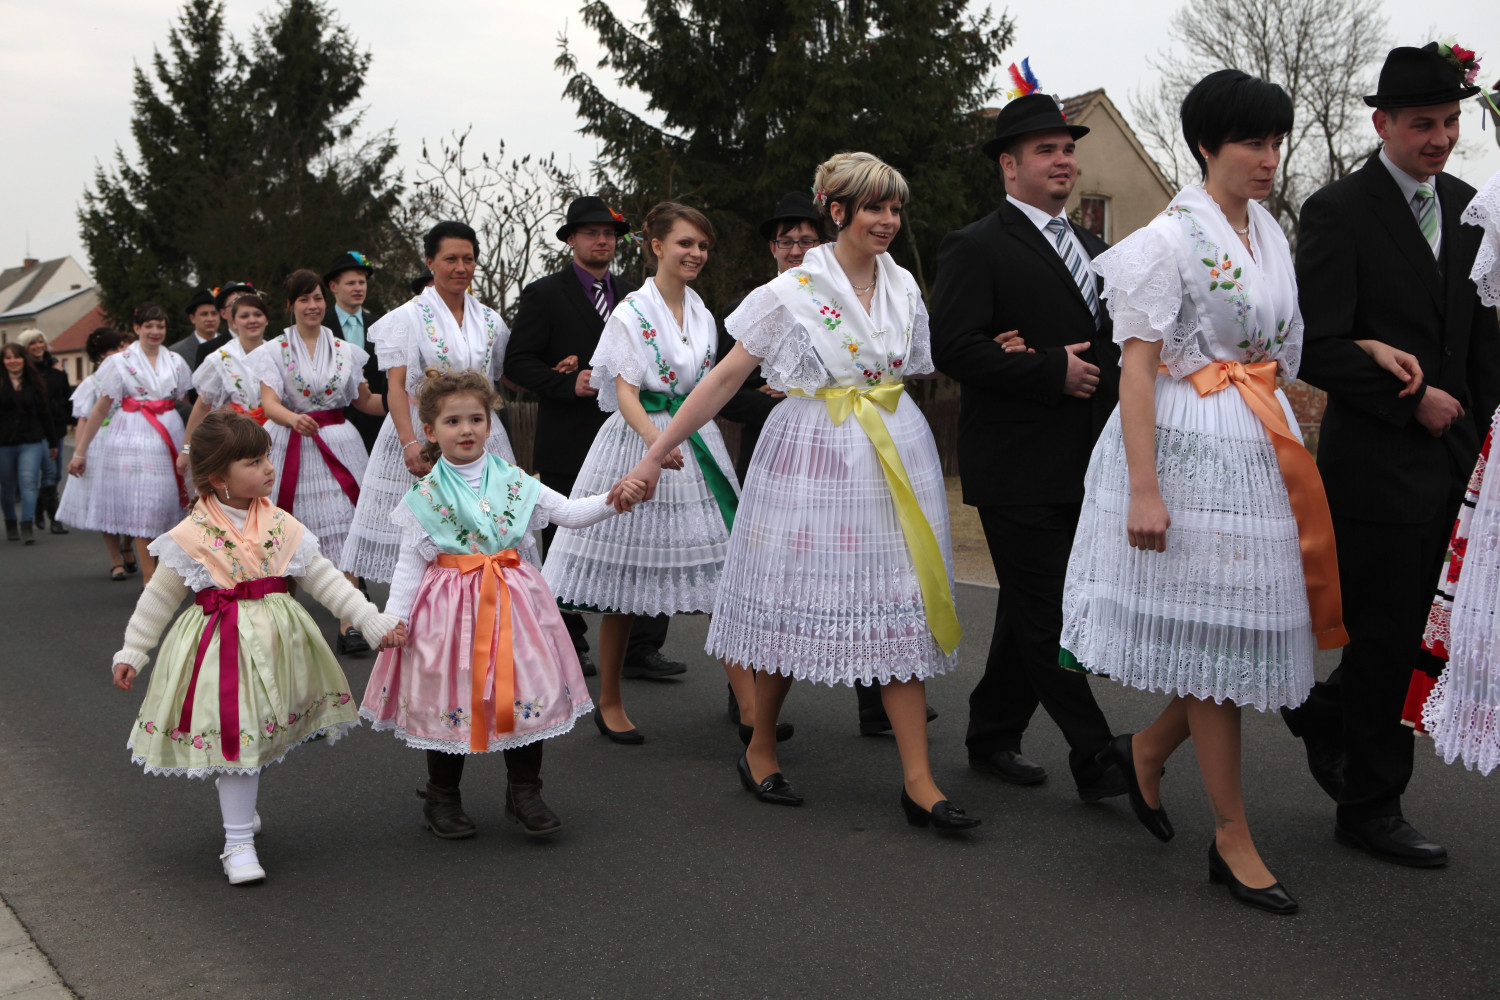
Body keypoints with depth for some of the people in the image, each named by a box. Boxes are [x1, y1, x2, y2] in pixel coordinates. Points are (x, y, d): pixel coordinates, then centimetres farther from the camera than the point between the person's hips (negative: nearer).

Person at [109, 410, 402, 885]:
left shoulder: (281, 525, 0)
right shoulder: (191, 536, -10)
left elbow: (324, 578, 4)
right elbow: (158, 598, 1)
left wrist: (373, 619, -1)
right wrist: (132, 653, 3)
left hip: (275, 640, 4)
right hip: (223, 645, -4)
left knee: (261, 734, 15)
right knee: (236, 737, -5)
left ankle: (240, 807, 42)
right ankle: (239, 843, 5)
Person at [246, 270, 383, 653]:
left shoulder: (345, 351, 10)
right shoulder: (274, 351, 2)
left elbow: (364, 401, 18)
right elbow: (269, 404, -11)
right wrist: (295, 419, -32)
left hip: (338, 444, 1)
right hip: (292, 446, -1)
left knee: (343, 531, -8)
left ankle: (348, 625, -8)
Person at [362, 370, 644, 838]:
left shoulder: (513, 482, 4)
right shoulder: (425, 496, -2)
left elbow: (568, 512, 1)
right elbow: (410, 562, -2)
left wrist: (611, 500, -15)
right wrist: (394, 616, -11)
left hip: (511, 602, 2)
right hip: (449, 606, -2)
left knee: (526, 686, 3)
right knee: (450, 693, 4)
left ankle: (524, 792, 18)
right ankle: (442, 799, 22)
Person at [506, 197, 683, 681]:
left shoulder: (633, 295, 16)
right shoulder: (543, 295, 1)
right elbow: (517, 361, -5)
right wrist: (569, 383, -19)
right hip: (568, 445, -4)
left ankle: (640, 649, 3)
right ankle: (568, 648, 16)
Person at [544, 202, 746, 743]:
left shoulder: (701, 311, 12)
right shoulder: (632, 312, -7)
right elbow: (626, 393, -16)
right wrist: (656, 440, -33)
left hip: (697, 445, 6)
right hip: (638, 441, -5)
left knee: (719, 577, -3)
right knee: (624, 591, 3)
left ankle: (749, 706, -4)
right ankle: (609, 704, 18)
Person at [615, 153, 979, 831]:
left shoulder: (904, 287, 9)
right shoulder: (793, 292, -6)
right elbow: (726, 376, -5)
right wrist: (656, 454, -7)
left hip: (894, 456, 4)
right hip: (815, 456, -4)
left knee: (899, 608, 0)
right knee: (798, 600, 1)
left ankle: (918, 781, 0)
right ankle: (761, 749, 23)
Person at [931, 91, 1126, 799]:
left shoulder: (1092, 249, 20)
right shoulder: (977, 248, -5)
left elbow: (1108, 344, 28)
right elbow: (954, 349, -16)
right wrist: (1053, 372, -18)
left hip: (1083, 468, 8)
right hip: (1018, 469, -8)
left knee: (1030, 611, 14)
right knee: (1047, 616, -5)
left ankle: (992, 736, 26)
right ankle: (1096, 761, -1)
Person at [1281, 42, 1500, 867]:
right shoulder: (1338, 212, -9)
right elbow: (1318, 351, -14)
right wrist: (1412, 399, -13)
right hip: (1377, 464, -6)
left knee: (1415, 635, 11)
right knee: (1387, 638, 1)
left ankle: (1323, 712, 38)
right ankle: (1370, 808, 16)